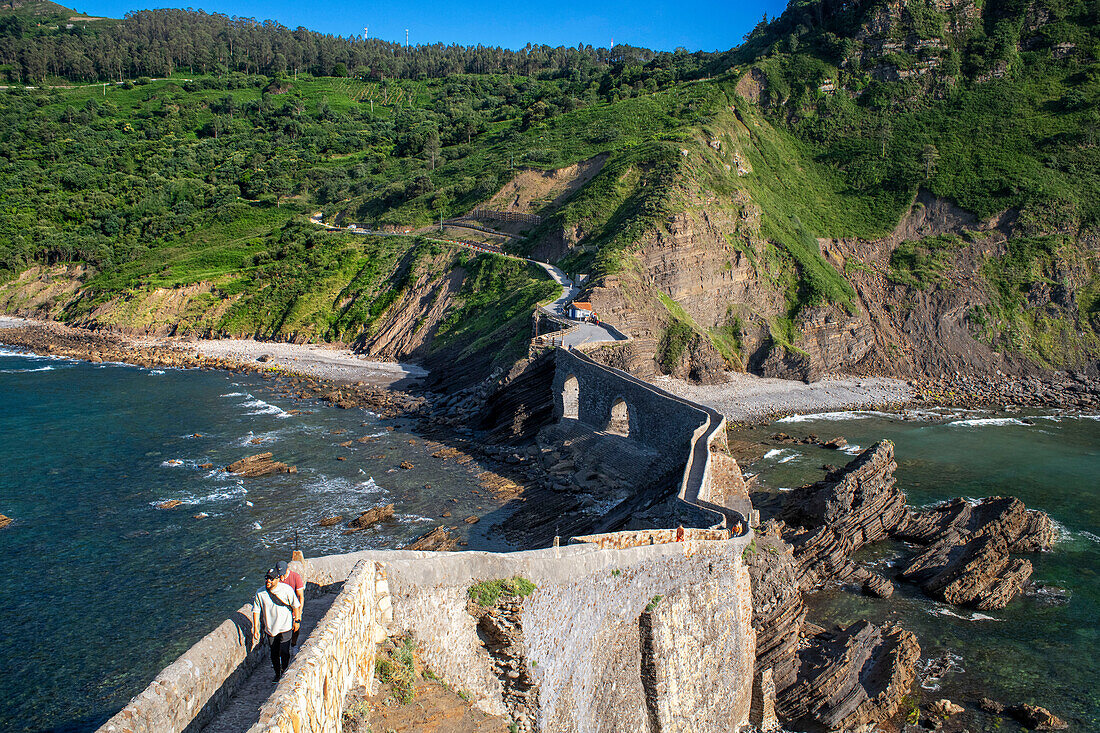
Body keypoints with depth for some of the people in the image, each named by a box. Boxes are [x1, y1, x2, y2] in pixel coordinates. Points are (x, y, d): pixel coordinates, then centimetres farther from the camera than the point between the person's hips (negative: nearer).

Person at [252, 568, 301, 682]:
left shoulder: (286, 589, -12)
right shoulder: (260, 593, -5)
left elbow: (296, 605, -2)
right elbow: (256, 610, 1)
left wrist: (297, 620, -1)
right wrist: (255, 628, -1)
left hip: (285, 627, -3)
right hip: (270, 629, 3)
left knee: (284, 652, -5)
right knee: (274, 653, 11)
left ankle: (285, 672, 17)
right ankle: (277, 673, 31)